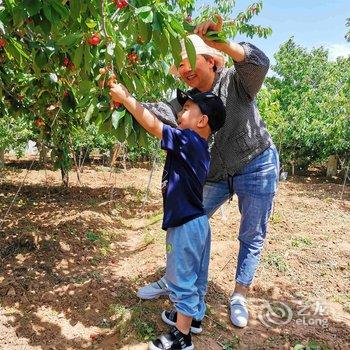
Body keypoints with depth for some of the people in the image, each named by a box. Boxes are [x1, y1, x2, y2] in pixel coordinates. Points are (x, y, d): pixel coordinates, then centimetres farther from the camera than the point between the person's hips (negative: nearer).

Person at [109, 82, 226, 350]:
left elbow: (153, 125, -23)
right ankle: (193, 317, 43)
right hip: (197, 221, 9)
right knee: (195, 276, 23)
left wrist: (124, 96, -15)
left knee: (182, 279, 5)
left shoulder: (189, 140, -20)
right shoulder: (199, 147, 8)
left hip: (186, 225, -9)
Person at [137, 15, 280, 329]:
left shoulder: (236, 82, -12)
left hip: (257, 167, -3)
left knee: (252, 237, 7)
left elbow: (259, 63, -33)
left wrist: (220, 42, -46)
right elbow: (153, 112, -16)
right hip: (215, 176, 4)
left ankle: (239, 297, 26)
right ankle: (171, 281, 25)